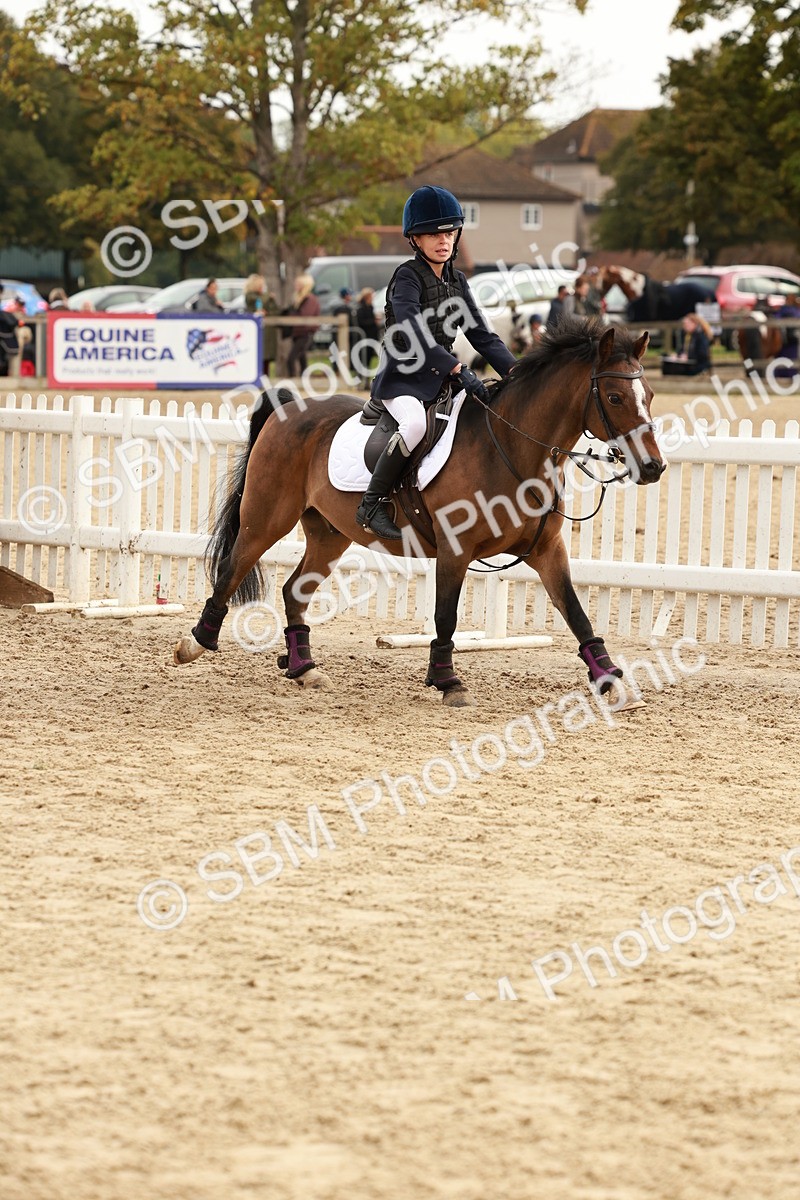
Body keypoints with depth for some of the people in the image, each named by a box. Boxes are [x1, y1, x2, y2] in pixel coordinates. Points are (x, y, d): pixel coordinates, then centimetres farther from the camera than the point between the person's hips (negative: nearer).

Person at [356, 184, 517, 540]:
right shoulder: (408, 277, -10)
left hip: (441, 381, 8)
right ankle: (372, 504, -24)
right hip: (402, 380, -8)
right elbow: (414, 335, -24)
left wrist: (515, 371, -7)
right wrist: (458, 371, -33)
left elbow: (481, 335, 9)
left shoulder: (457, 281, 12)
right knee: (415, 423, -36)